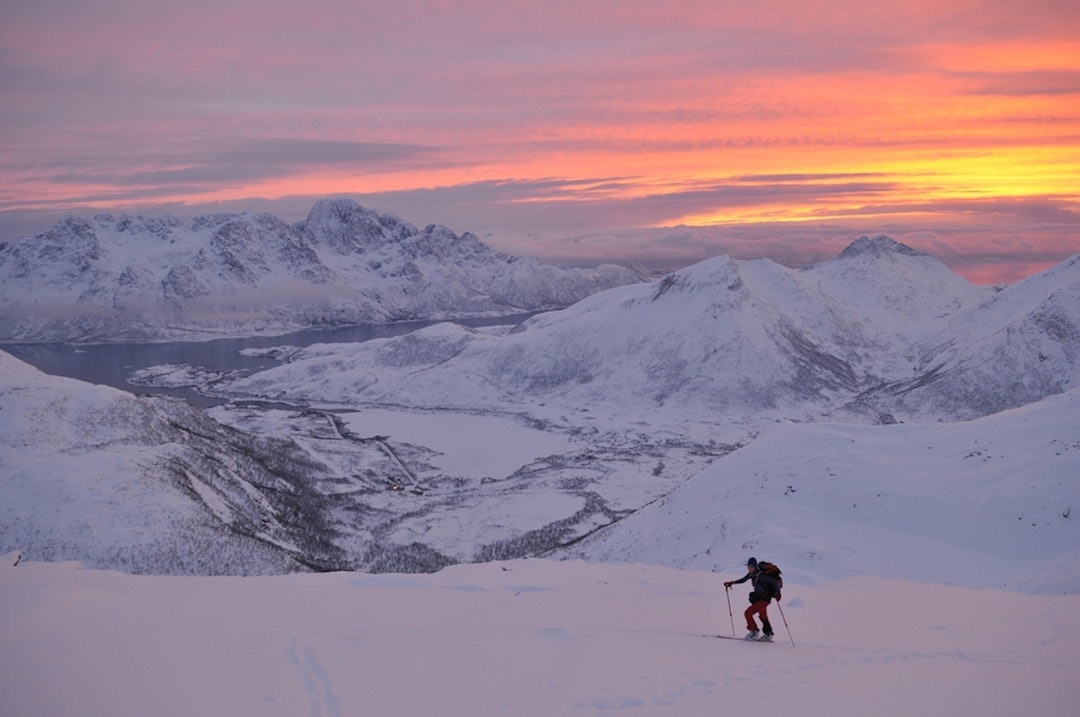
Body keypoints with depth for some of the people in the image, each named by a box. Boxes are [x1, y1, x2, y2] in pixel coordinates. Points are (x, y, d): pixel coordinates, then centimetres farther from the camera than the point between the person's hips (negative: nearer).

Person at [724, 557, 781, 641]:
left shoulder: (760, 576, -27)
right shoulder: (751, 574, -2)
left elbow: (774, 581, -27)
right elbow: (743, 580, 16)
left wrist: (777, 593, -24)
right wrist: (731, 583, 10)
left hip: (764, 599, -9)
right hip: (758, 598, 9)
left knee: (748, 613, -12)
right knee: (763, 617, 23)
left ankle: (753, 632, 1)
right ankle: (768, 635, 38)